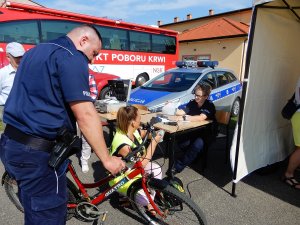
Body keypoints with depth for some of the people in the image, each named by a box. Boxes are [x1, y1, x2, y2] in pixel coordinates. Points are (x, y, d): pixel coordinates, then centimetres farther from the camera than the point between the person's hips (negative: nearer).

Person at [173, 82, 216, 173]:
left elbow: (201, 118, -32)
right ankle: (193, 155, 9)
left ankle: (179, 165, -20)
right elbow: (182, 112, -5)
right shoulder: (192, 103, 2)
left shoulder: (209, 105, -16)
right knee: (182, 143, -22)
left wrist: (185, 118, -41)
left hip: (207, 132, -5)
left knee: (197, 144, -33)